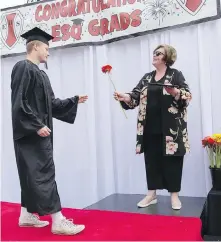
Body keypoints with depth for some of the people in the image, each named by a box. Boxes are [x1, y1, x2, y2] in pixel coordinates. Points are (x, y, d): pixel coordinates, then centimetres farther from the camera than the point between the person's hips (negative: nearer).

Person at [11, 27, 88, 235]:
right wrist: (37, 125, -23)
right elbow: (19, 102, -20)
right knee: (43, 173, -10)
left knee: (32, 174, 13)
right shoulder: (23, 68, -11)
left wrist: (74, 101, 23)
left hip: (37, 132, 10)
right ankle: (58, 221, -6)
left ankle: (27, 216, 24)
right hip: (30, 132, -10)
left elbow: (50, 103, 19)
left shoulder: (38, 72, 17)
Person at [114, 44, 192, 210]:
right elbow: (136, 96, 6)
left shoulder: (176, 75, 3)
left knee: (171, 159, -1)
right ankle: (152, 194, 17)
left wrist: (176, 93, -25)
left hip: (171, 127, -4)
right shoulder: (147, 77, 16)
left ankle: (174, 195, 11)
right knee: (152, 159, 7)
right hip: (150, 126, 4)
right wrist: (124, 97, -13)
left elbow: (188, 95, -5)